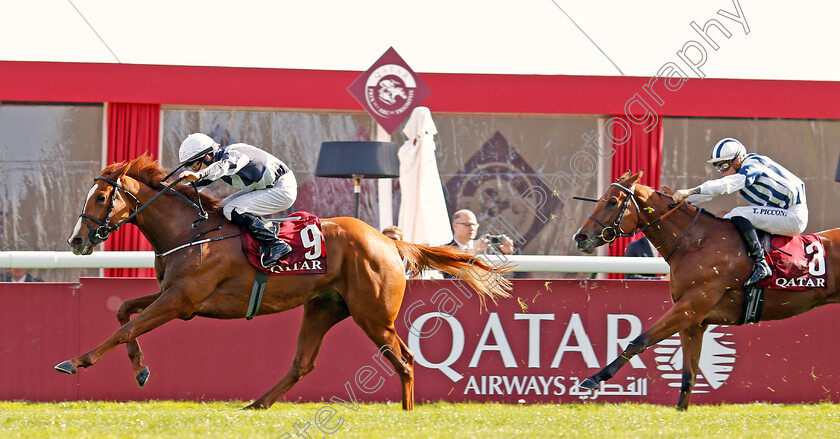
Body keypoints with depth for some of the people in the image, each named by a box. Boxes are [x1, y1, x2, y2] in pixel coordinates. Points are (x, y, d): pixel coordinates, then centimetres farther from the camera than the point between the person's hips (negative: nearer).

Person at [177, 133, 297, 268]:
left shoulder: (232, 154, -23)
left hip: (283, 189, -10)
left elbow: (226, 166, -48)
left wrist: (199, 174, -64)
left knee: (232, 211, -20)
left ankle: (276, 245, -16)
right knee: (223, 208, 9)